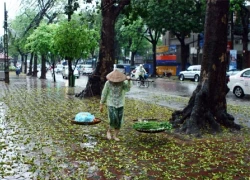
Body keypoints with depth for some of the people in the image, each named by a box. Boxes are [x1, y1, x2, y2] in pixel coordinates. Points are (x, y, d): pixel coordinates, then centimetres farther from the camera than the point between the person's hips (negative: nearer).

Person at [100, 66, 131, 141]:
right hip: (111, 104, -3)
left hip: (120, 104, 3)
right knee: (114, 120, -15)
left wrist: (128, 81, -32)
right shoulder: (108, 83, -9)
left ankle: (115, 136, 23)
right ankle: (109, 131, 14)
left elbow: (127, 89, -19)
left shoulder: (122, 82, -5)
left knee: (119, 122, 5)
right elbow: (104, 94, -2)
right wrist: (101, 105, 2)